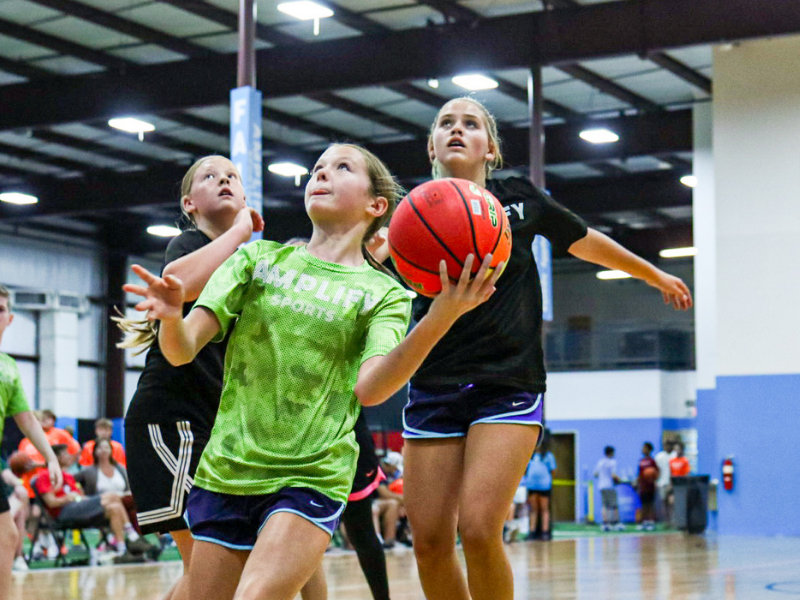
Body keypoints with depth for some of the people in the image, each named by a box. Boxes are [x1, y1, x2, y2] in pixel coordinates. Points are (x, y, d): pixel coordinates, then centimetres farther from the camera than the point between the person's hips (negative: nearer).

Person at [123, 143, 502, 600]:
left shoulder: (384, 293, 3)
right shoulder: (259, 258, 9)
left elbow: (369, 388, -16)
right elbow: (182, 350, 0)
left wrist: (440, 319, -31)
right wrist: (171, 317, -25)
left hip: (311, 479, -3)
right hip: (225, 472, 3)